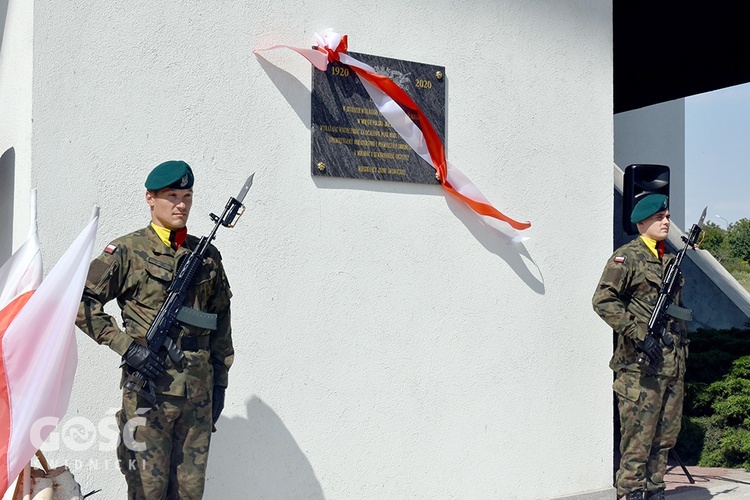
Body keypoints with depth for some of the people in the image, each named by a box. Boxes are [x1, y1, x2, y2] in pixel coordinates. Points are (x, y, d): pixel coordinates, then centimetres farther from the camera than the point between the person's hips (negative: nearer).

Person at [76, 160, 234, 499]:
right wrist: (125, 345, -13)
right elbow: (81, 302, -5)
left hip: (199, 392, 4)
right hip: (148, 387, -4)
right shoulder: (127, 251, -2)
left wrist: (220, 382, 13)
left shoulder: (207, 255, 11)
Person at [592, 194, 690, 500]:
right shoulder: (628, 257, -6)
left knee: (666, 436, 13)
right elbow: (603, 300, -17)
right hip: (640, 365, -8)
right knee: (638, 437, -3)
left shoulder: (671, 260, 18)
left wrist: (682, 345, 19)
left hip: (673, 365, 8)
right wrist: (639, 335, -20)